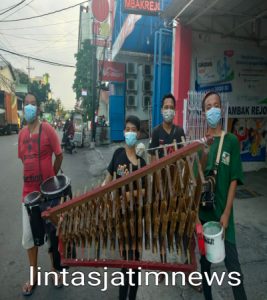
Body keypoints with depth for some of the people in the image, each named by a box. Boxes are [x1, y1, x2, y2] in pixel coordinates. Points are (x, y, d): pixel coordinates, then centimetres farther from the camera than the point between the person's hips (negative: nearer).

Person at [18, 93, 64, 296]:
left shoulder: (48, 129, -10)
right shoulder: (22, 133, 6)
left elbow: (59, 155, -5)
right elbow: (23, 158, 15)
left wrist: (51, 178, 2)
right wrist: (33, 177, 8)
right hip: (28, 190, 5)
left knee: (52, 231, 11)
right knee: (28, 235, 12)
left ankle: (55, 268, 34)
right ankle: (33, 275, 32)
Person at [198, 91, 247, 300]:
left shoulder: (232, 140, -3)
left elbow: (234, 180, -6)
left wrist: (226, 213, -10)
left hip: (222, 212, -2)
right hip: (202, 210, 3)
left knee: (232, 263, 1)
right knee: (205, 257, 16)